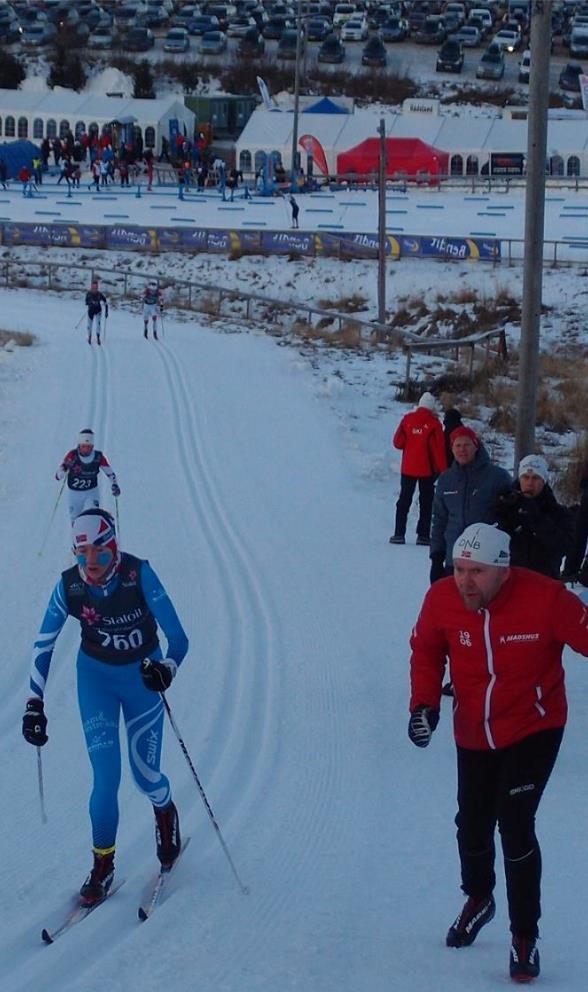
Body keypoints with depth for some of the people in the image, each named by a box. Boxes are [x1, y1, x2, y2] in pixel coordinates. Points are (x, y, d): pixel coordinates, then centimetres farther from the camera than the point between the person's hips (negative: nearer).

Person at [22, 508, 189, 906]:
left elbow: (177, 637, -26)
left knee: (146, 775, 3)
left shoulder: (139, 574, -25)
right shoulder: (69, 586, -18)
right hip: (96, 678, 1)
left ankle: (166, 813, 40)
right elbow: (44, 644, -6)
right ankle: (102, 866, 9)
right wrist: (35, 704, -12)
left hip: (143, 676, -1)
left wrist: (167, 668, -46)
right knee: (106, 777, -9)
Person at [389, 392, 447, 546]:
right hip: (427, 470, -2)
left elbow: (397, 442, -2)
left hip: (408, 468, 2)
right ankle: (423, 535, 2)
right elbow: (438, 449, -12)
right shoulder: (434, 423, -11)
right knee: (426, 501, 6)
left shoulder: (407, 419, -3)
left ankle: (399, 534, 6)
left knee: (404, 500, 10)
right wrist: (443, 470, -7)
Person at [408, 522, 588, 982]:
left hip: (533, 729, -4)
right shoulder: (442, 599, -16)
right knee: (473, 823, 14)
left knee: (514, 823, -14)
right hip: (474, 733, 4)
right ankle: (478, 898, 46)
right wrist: (425, 702, -10)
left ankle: (525, 935, 3)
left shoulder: (545, 598, -27)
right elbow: (426, 650, 2)